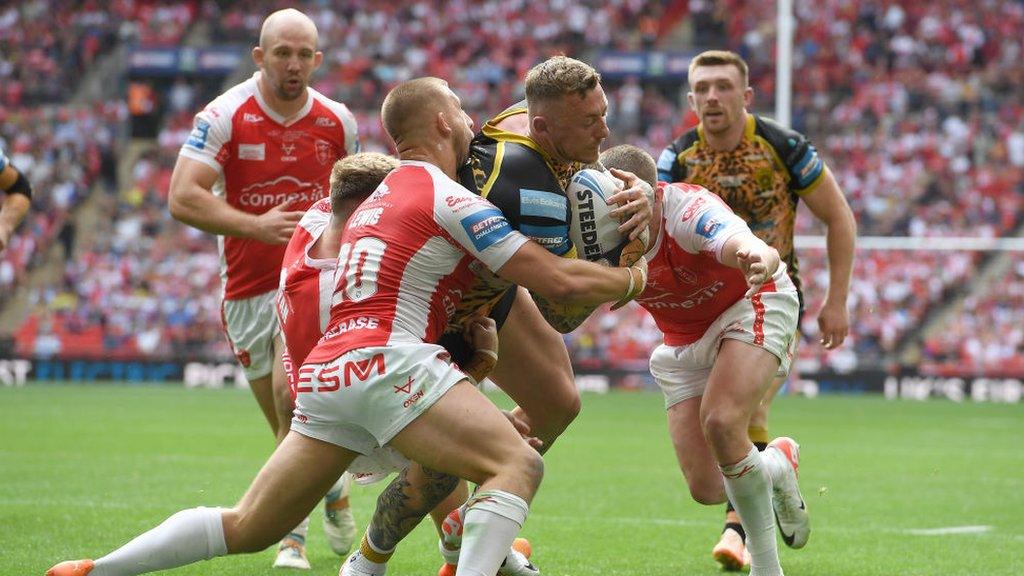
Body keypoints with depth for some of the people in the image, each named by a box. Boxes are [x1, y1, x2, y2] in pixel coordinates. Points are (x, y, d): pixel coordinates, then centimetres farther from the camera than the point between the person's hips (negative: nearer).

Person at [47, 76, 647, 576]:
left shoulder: (381, 191, 25)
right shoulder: (449, 197, -2)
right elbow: (560, 281, -5)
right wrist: (637, 279, 12)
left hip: (325, 369, 9)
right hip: (387, 359, -9)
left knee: (246, 527, 14)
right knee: (518, 464, -14)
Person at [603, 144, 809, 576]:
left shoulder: (689, 210, -37)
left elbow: (750, 247, -57)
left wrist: (761, 261, -80)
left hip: (750, 306, -5)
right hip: (684, 341, 5)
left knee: (720, 423, -31)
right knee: (705, 488, -6)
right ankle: (777, 465, 30)